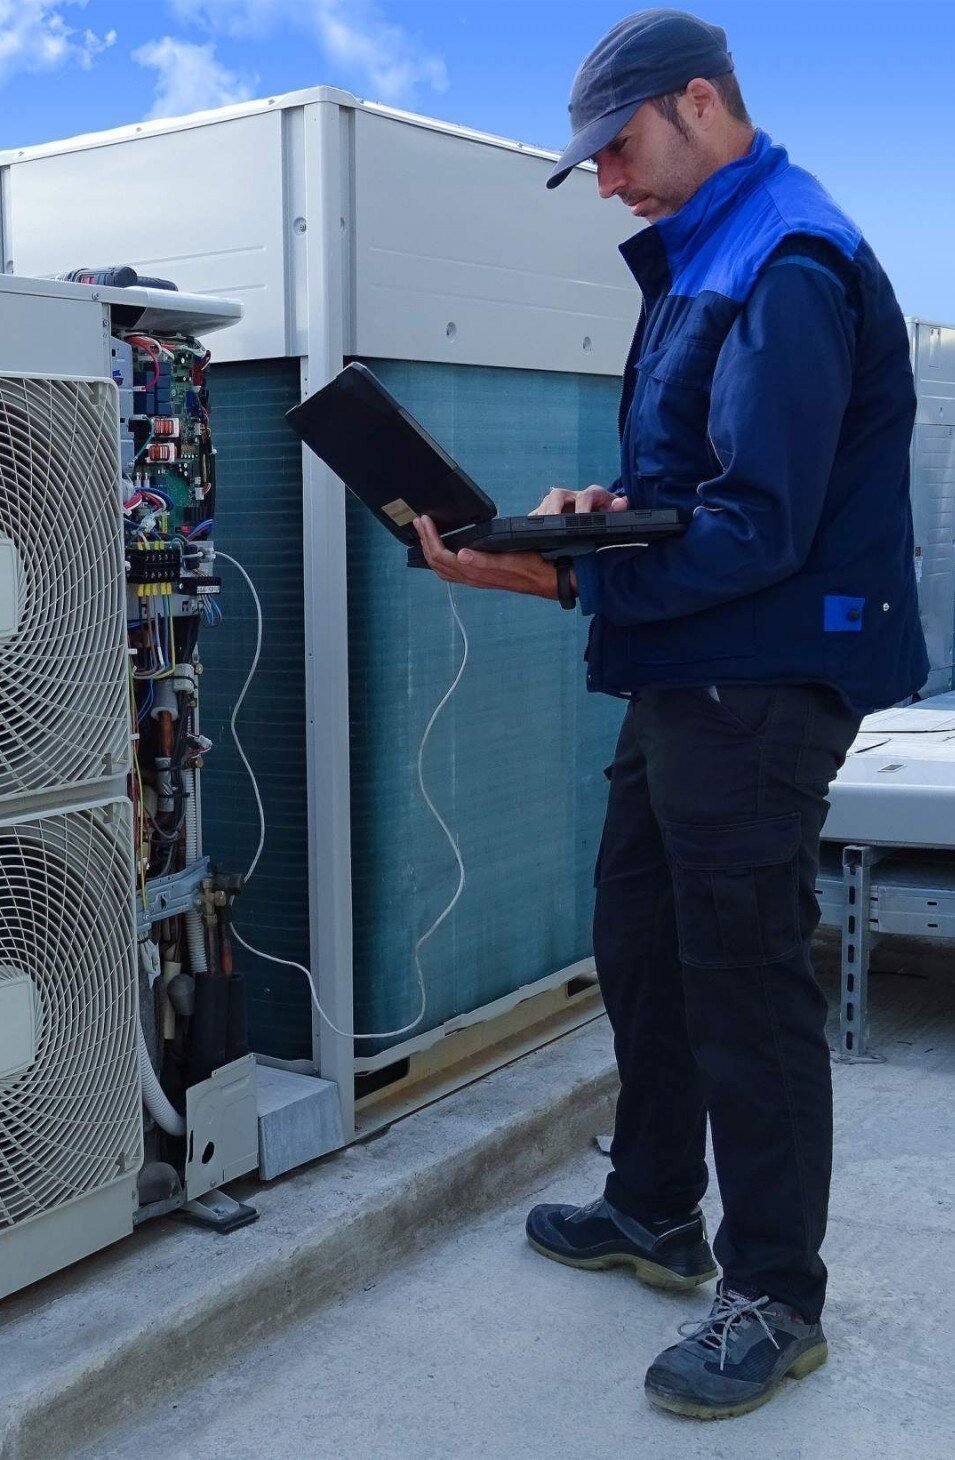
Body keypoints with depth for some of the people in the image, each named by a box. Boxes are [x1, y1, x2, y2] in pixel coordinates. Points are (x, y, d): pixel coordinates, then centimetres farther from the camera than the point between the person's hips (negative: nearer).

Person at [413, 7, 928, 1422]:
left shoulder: (787, 267, -17)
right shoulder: (702, 258, 16)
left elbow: (759, 527, -24)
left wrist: (561, 575, -27)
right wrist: (612, 500, 2)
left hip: (761, 685, -10)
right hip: (686, 674, 10)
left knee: (746, 983, -2)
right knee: (642, 942, 18)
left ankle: (775, 1299, 14)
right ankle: (656, 1213, 36)